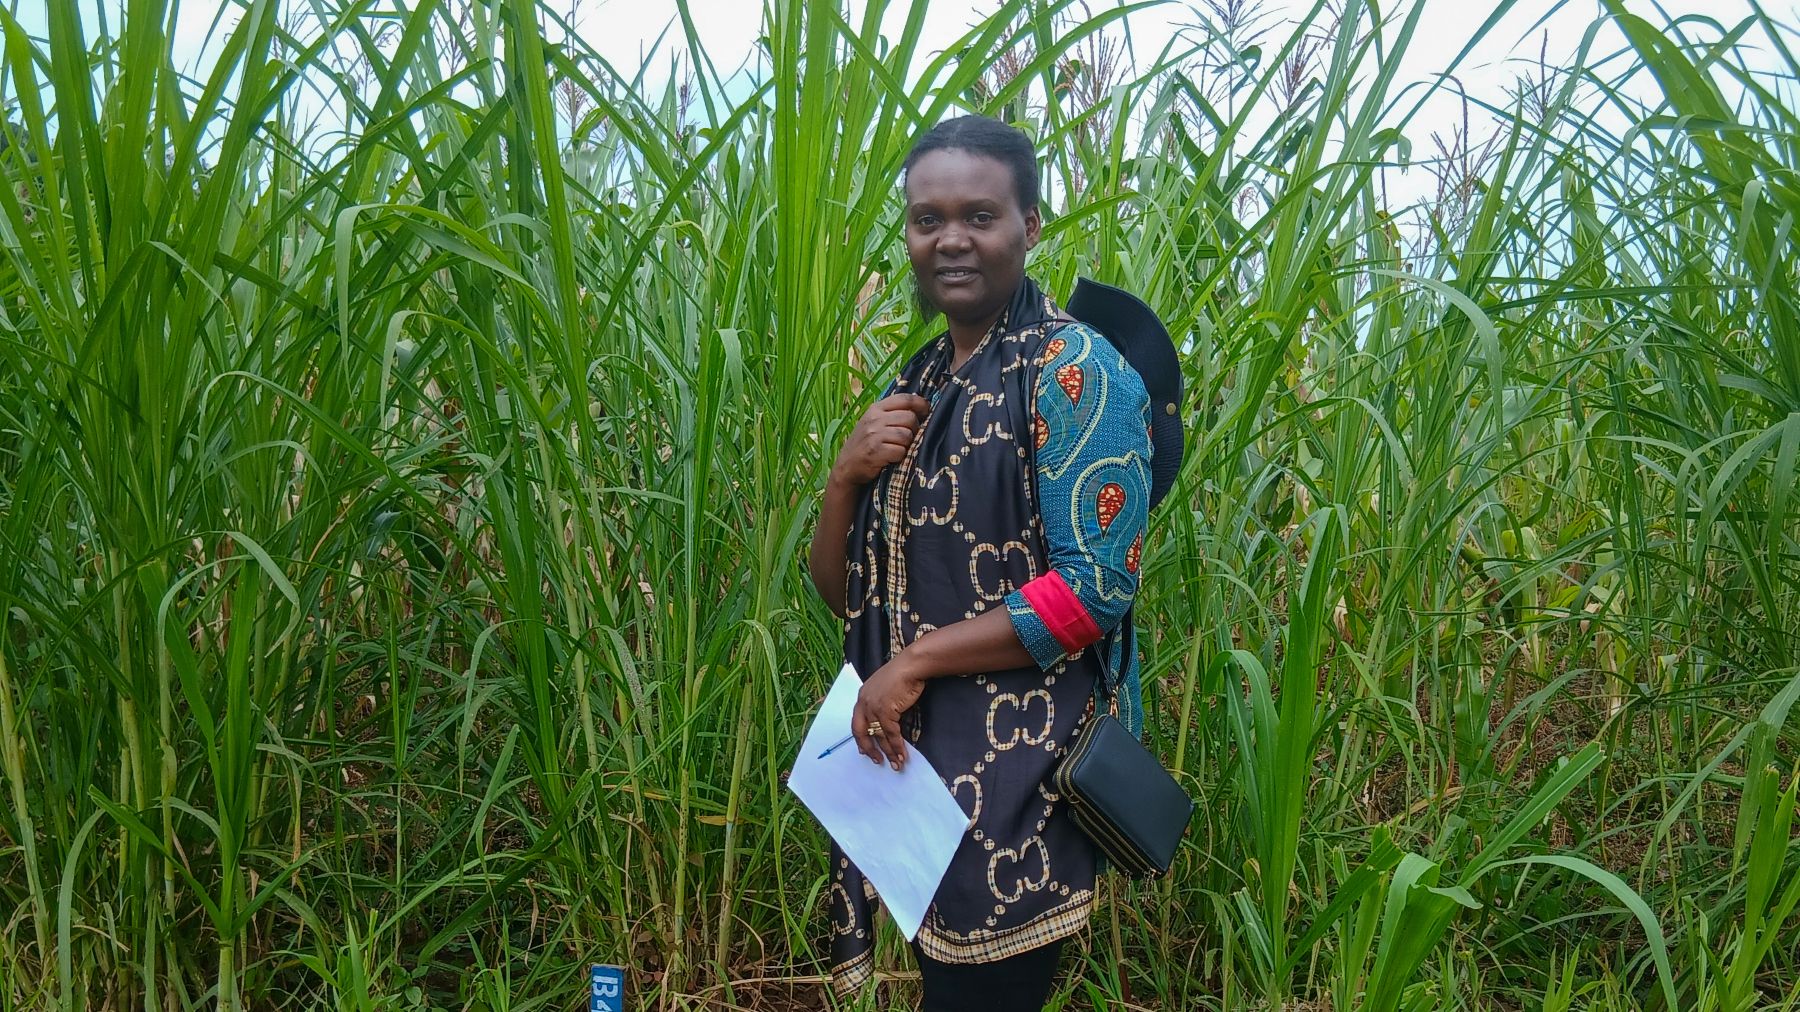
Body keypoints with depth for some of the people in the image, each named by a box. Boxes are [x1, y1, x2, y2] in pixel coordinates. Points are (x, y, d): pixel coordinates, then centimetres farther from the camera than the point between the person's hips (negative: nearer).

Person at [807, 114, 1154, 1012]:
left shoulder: (1073, 370, -10)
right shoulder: (917, 384, 11)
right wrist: (847, 474, -7)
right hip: (902, 753, 7)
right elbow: (840, 592, 12)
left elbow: (1095, 590, -18)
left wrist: (914, 661, -15)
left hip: (1016, 771, -6)